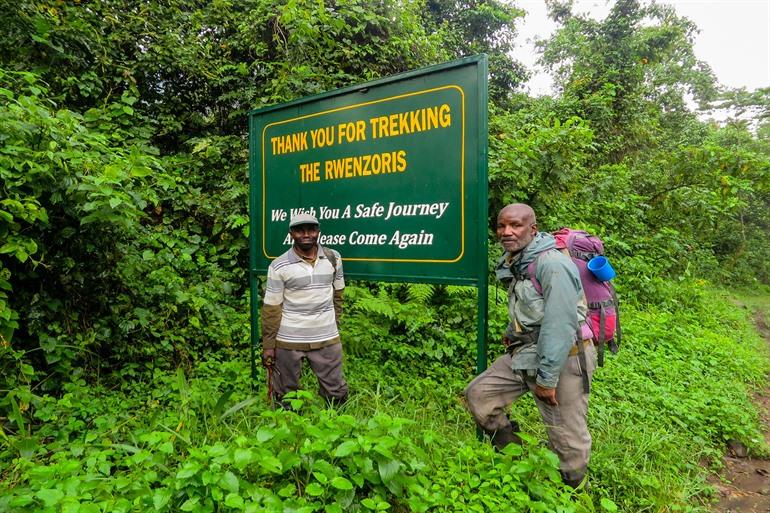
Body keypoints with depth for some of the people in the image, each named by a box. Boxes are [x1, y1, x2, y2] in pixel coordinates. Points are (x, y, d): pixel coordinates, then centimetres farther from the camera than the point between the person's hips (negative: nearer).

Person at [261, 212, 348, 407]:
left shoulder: (333, 258, 1)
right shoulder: (279, 266, -9)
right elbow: (271, 308, -5)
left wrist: (335, 326, 12)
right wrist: (268, 345, -5)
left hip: (327, 339, 2)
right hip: (288, 341, -2)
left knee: (337, 393, 10)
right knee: (284, 394, 13)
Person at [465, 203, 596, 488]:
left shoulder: (552, 264, -20)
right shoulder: (514, 262, 9)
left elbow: (560, 325, -24)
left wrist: (547, 378, -20)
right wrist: (512, 334, 12)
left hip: (562, 359, -8)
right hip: (525, 354, 9)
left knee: (567, 440, 3)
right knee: (478, 395, 4)